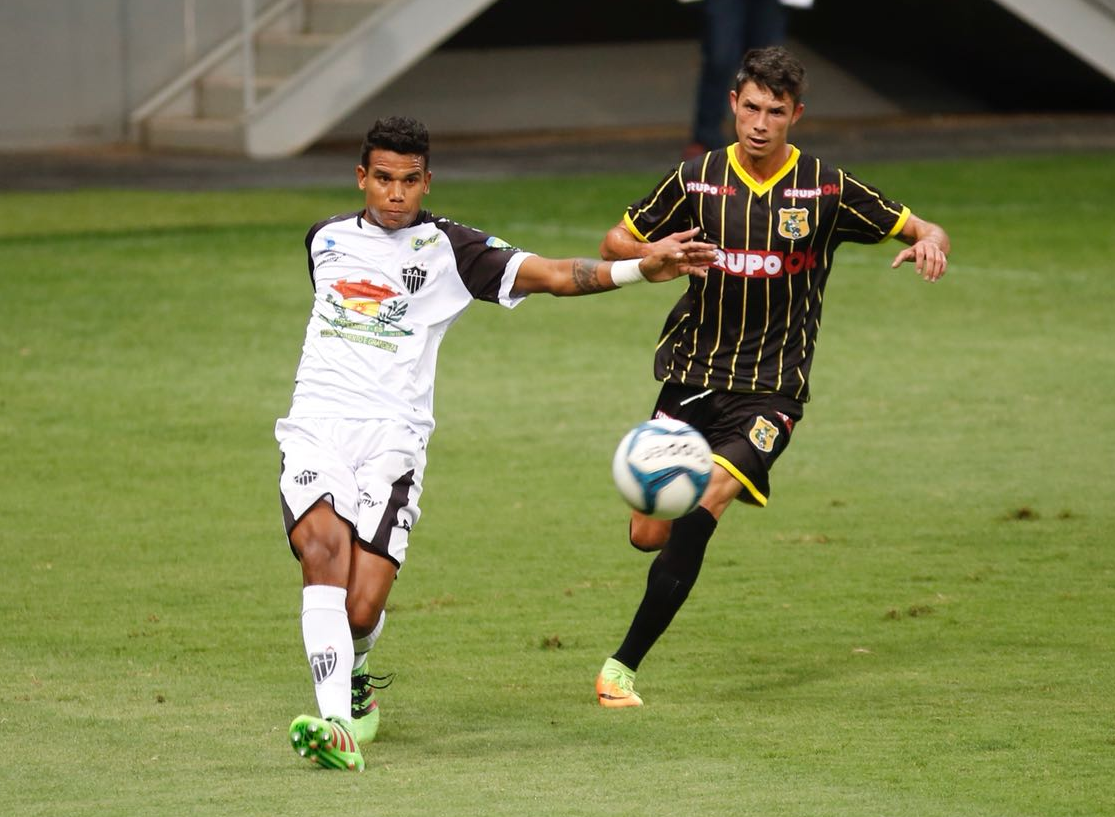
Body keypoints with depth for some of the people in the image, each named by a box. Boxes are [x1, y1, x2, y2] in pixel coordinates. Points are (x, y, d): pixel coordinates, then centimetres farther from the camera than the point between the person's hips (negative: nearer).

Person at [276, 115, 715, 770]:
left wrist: (640, 269, -17)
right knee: (323, 546, -27)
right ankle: (337, 724, -33)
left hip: (392, 437, -2)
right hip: (315, 423, 2)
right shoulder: (327, 239, 15)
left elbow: (551, 274, -6)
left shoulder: (449, 249, 3)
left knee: (362, 608, -13)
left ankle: (355, 677, 25)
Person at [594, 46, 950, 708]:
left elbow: (923, 231, 3)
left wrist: (930, 241, -22)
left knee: (698, 512, -23)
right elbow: (615, 243, 11)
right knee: (650, 535, 0)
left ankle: (624, 665, -15)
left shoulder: (826, 189, -3)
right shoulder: (697, 180, 2)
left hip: (770, 393, -3)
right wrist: (650, 255, -12)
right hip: (692, 379, 3)